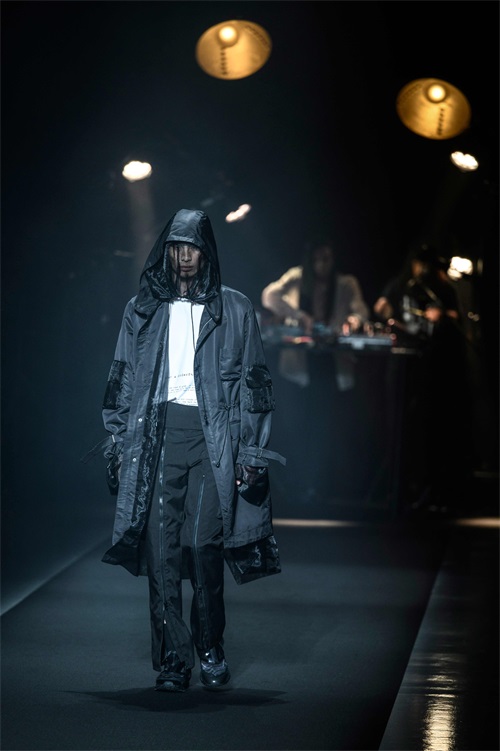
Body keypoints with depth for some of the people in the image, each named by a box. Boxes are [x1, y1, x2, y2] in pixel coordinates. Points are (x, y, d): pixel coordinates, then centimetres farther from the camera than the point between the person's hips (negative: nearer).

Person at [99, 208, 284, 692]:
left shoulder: (234, 310, 10)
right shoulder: (142, 311, 14)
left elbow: (253, 382, 8)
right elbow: (123, 381, 15)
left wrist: (251, 453, 1)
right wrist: (118, 444, 6)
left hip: (212, 439, -1)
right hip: (155, 436, 2)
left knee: (204, 545, -11)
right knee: (161, 552, -5)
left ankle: (210, 650, 8)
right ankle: (172, 661, -1)